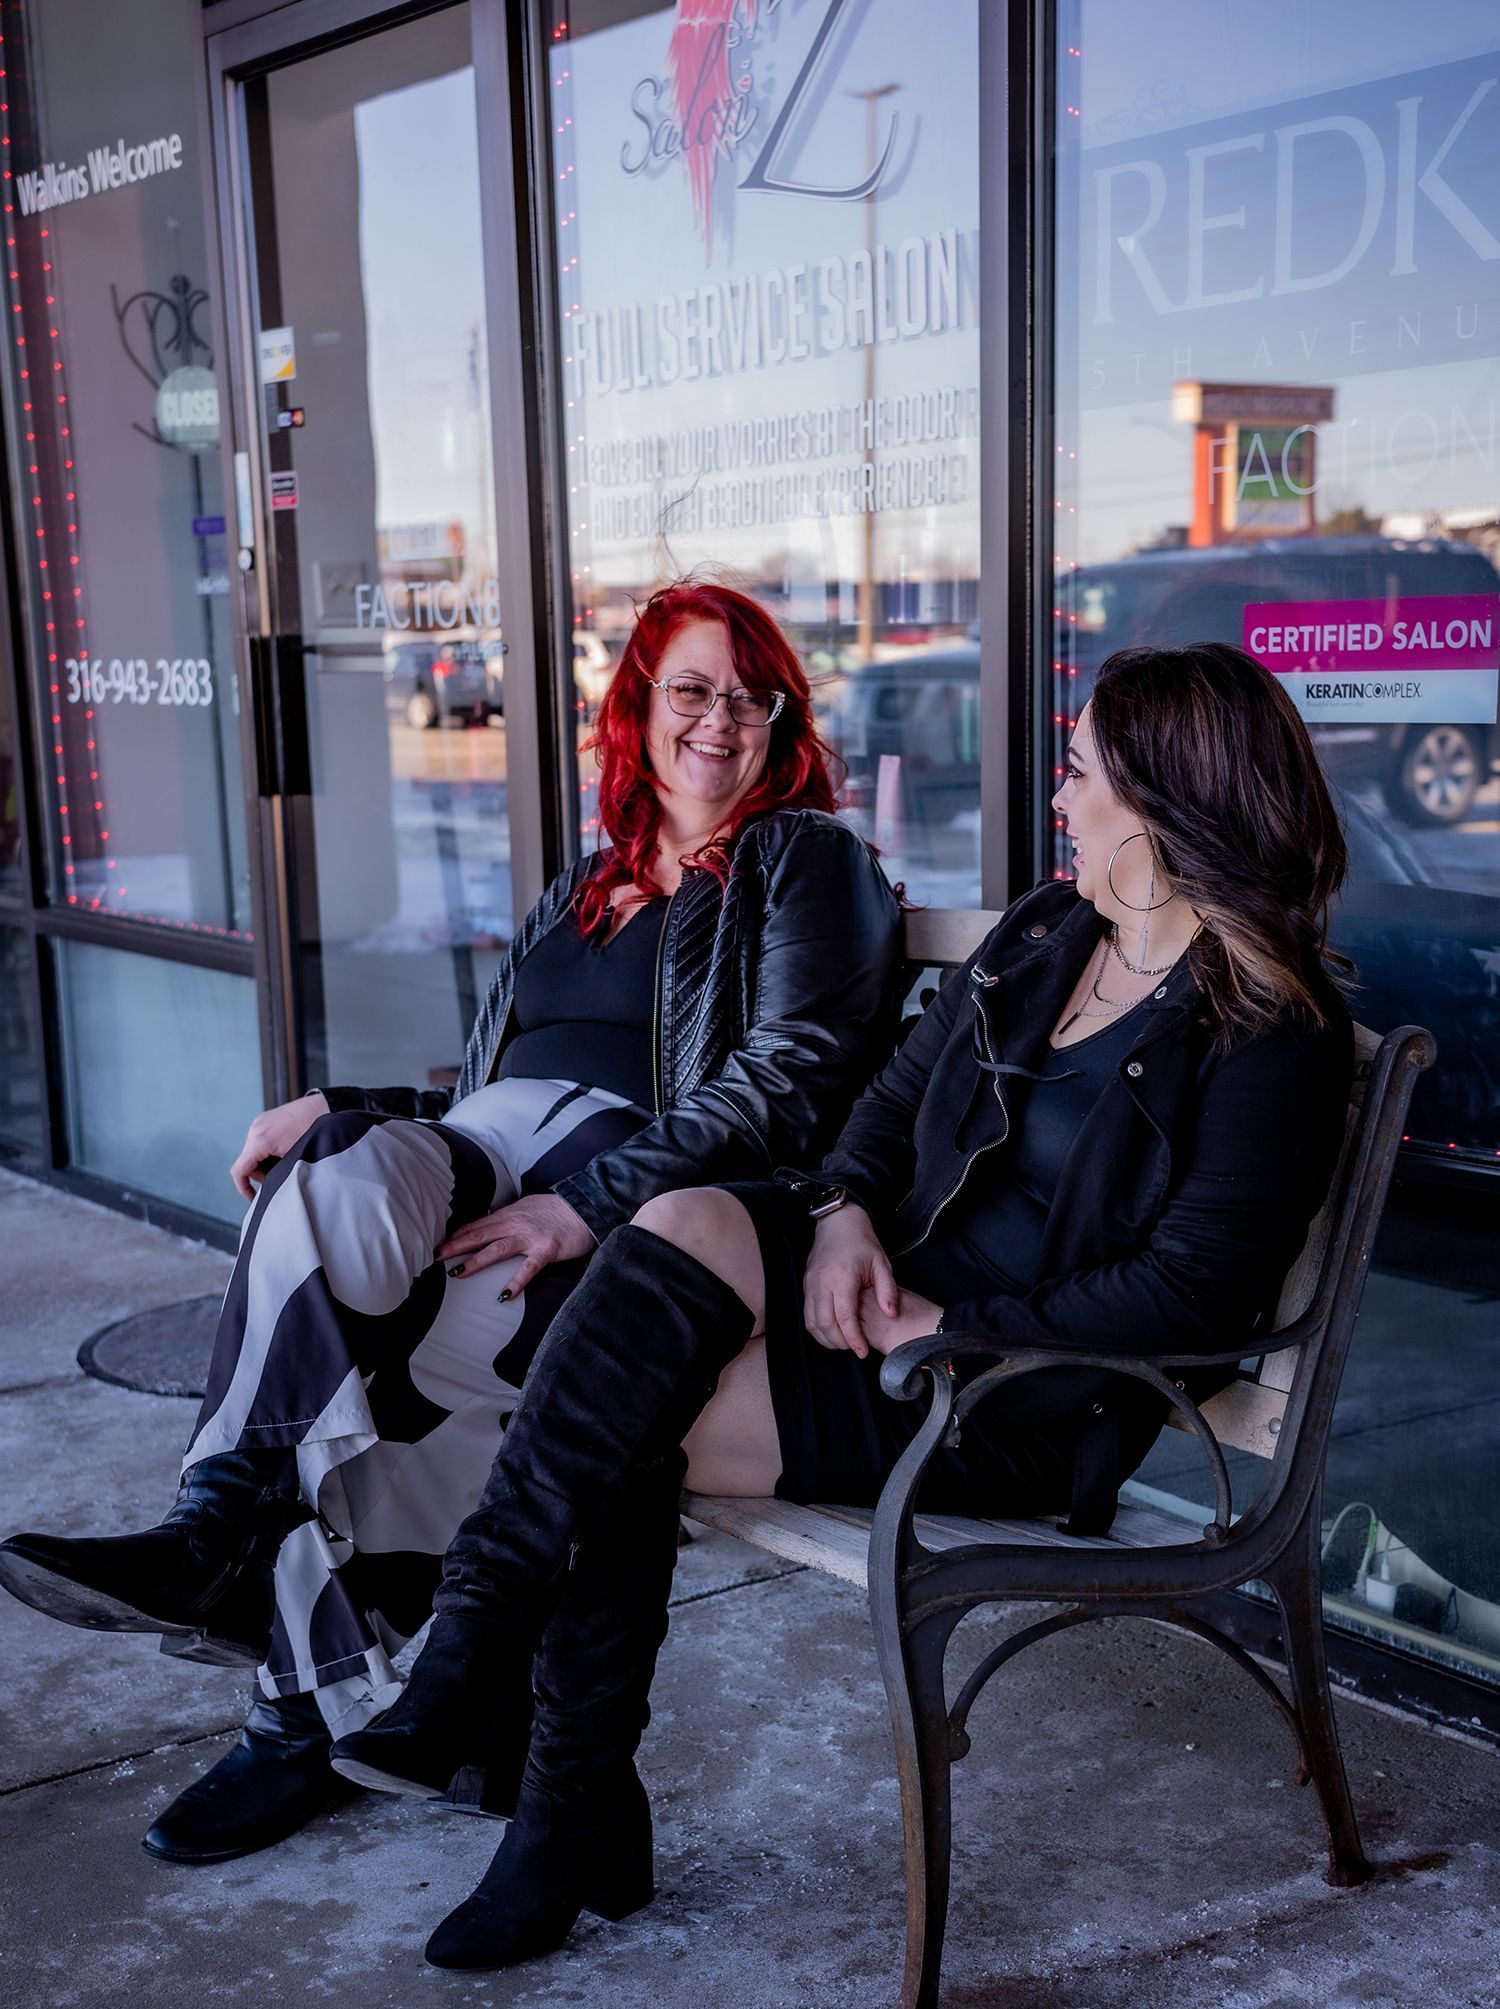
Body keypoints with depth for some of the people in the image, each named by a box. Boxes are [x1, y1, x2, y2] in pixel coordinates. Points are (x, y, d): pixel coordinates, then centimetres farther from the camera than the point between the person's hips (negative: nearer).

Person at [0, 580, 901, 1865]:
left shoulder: (807, 860, 8)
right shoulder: (580, 892, 30)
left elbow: (788, 1079, -8)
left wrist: (589, 1205, -20)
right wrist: (337, 1111, 7)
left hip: (643, 1203, -5)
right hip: (476, 1162, 6)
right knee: (331, 1190, -30)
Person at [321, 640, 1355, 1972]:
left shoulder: (1269, 1033, -12)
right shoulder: (1046, 931, 11)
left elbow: (1190, 1297, -19)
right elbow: (901, 1095, 17)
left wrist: (951, 1332, -18)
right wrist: (845, 1209, -4)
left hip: (1029, 1400, -7)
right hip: (901, 1276, 7)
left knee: (633, 1426, -21)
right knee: (685, 1226, -25)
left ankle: (577, 1808, -5)